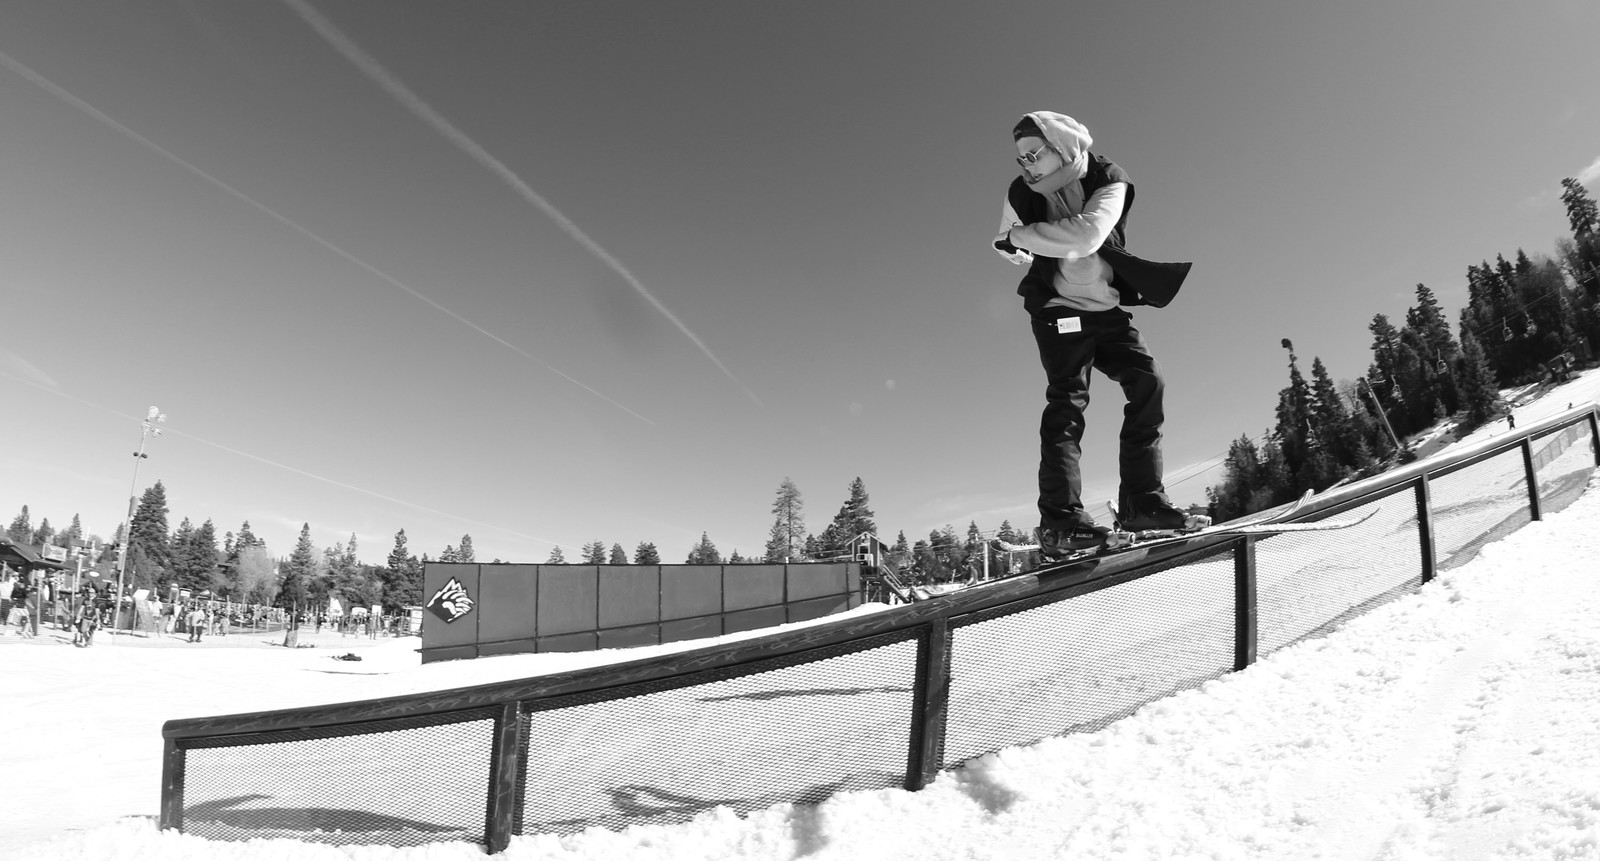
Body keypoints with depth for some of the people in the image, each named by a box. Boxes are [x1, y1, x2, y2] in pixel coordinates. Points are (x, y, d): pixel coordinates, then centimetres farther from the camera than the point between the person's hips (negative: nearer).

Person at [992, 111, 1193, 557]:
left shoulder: (1108, 181, -9)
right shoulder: (1023, 194, -4)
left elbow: (1086, 236, -28)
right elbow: (1007, 246, 16)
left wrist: (1021, 235, -22)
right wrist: (1016, 248, 0)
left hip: (1107, 308, 2)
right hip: (1059, 310, -2)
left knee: (1148, 382, -7)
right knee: (1067, 400, -15)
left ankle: (1141, 499, 0)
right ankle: (1060, 520, -22)